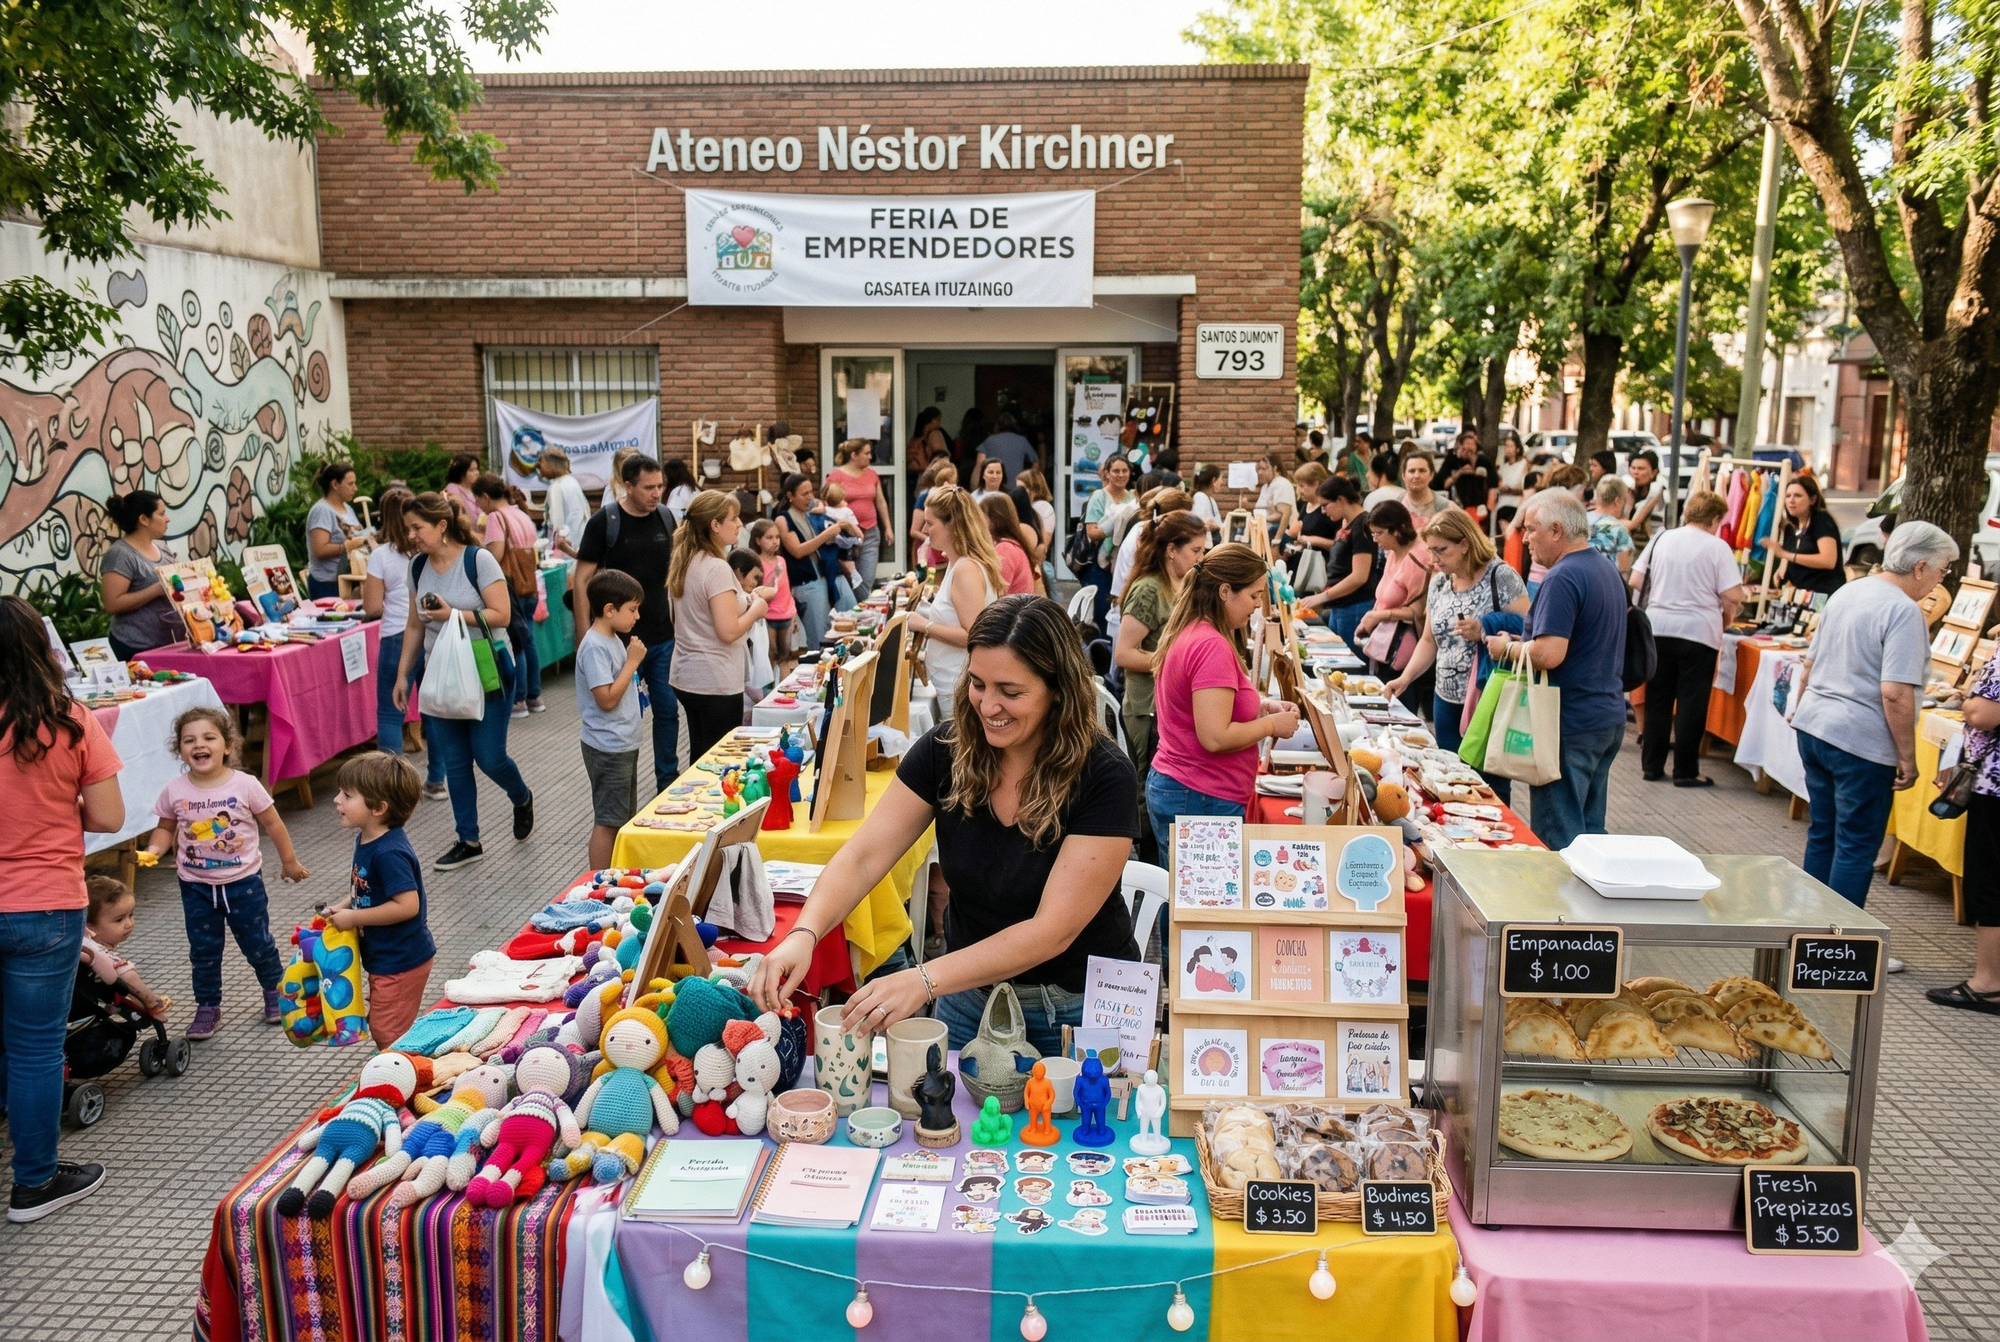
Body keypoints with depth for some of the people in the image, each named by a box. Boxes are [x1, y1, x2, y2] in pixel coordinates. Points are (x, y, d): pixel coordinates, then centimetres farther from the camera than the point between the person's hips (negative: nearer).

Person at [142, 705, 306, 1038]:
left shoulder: (245, 785, -14)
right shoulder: (174, 792, -8)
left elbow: (273, 824, -4)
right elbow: (166, 828, 7)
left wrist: (289, 862, 4)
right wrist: (153, 850, -14)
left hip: (243, 882, -2)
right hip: (196, 886, 2)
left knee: (257, 943, 11)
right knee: (203, 950, 10)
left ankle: (275, 991, 33)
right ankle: (207, 1007, 25)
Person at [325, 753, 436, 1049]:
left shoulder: (389, 853, -28)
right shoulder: (366, 840, 3)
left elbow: (407, 905, -32)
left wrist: (353, 918, -23)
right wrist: (340, 907, 1)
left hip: (401, 961, -10)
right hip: (383, 957, 10)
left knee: (388, 1032, -1)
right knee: (380, 1027, 23)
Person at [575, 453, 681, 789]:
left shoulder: (665, 517, 3)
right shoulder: (604, 521, -10)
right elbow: (582, 581, -8)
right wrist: (586, 639, -12)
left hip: (664, 636, 4)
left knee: (668, 710, 10)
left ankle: (668, 782, 25)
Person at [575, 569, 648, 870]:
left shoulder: (614, 640, 9)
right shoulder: (594, 647, -20)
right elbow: (607, 699, -24)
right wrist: (632, 662, -20)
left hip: (624, 744, 10)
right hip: (608, 748, -10)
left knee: (624, 818, 18)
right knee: (607, 822, -2)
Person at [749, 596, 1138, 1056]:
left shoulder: (1104, 777, -23)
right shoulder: (946, 749, -11)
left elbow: (1053, 931, -26)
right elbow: (862, 858, -13)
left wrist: (925, 981, -35)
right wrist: (804, 933, -33)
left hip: (1079, 1011, -3)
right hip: (970, 992, 4)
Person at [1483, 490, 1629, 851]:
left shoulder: (1563, 578, -18)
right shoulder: (1607, 570, 13)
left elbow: (1549, 654, -27)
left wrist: (1506, 648, -9)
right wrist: (1524, 641, 15)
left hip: (1571, 725, -10)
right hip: (1609, 717, 10)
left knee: (1557, 837, -2)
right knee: (1590, 829, 16)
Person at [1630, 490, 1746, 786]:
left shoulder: (1661, 539, 5)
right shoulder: (1717, 547, -6)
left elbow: (1636, 581, 6)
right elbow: (1732, 596, -10)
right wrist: (1726, 619, 9)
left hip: (1658, 628, 4)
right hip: (1698, 632, -4)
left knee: (1657, 700, 12)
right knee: (1691, 704, 3)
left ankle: (1651, 766, 16)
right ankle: (1685, 771, 7)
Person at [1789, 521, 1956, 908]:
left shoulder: (1847, 592, 10)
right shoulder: (1904, 611, -15)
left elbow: (1810, 663, 18)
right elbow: (1895, 693, -22)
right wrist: (1908, 758, -15)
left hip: (1812, 727, 8)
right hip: (1861, 742, -8)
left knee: (1822, 835, 17)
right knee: (1856, 849, 1)